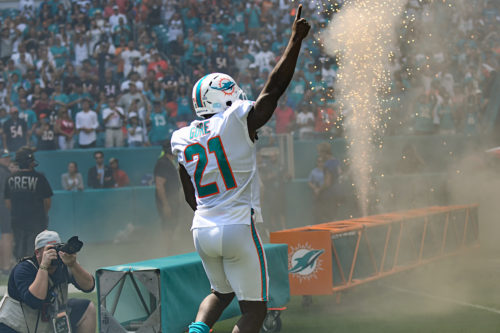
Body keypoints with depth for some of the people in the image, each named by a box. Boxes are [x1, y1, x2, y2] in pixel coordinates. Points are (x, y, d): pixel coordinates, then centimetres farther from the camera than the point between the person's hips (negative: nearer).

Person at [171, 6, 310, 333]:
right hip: (238, 229, -6)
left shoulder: (184, 139, 8)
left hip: (202, 230, 6)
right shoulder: (237, 121, -8)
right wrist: (295, 40, 3)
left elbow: (191, 198, 15)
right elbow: (274, 89, -2)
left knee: (221, 293, 28)